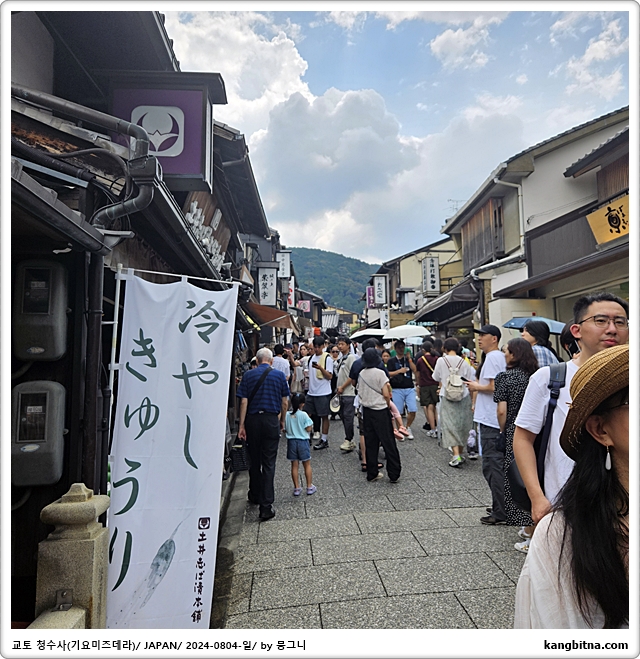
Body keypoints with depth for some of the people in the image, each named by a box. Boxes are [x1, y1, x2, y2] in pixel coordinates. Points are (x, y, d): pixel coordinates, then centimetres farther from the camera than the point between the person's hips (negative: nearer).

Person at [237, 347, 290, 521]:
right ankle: (266, 505, -1)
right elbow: (285, 402, 3)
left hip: (252, 420, 1)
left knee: (254, 461, 16)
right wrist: (282, 421, 16)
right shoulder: (279, 375, 1)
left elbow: (243, 401, -3)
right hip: (271, 420, -1)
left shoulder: (248, 375, 1)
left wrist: (242, 425, 0)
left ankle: (255, 496, 34)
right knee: (269, 463, 1)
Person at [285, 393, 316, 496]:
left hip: (291, 441, 2)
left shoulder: (287, 415, -5)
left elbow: (284, 430, 1)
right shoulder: (304, 415, -14)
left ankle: (297, 488, 14)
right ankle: (309, 487, 16)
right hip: (302, 441, -2)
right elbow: (309, 429, -12)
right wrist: (310, 422, 5)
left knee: (294, 466, 9)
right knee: (307, 465, 11)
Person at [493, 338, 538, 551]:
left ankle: (532, 537, 9)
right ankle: (530, 527, 27)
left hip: (515, 433, -5)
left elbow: (502, 411, -12)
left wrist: (503, 430, 3)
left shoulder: (505, 377, -11)